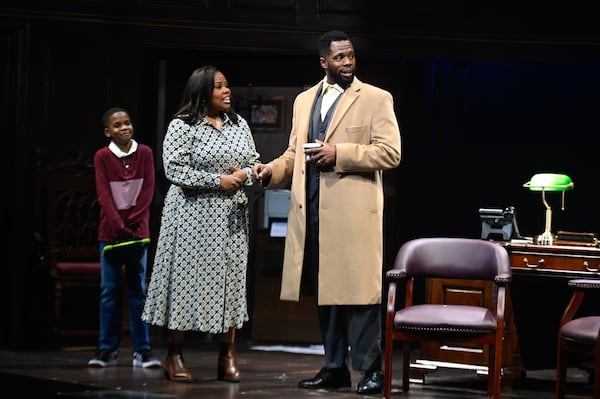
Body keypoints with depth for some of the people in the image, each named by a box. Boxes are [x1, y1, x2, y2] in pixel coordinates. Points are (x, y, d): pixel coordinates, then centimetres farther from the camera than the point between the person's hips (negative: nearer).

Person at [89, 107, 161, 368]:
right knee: (109, 291, 1)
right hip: (110, 231, -1)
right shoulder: (102, 157, -2)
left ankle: (142, 351, 3)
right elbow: (104, 195, -7)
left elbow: (148, 191, -1)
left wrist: (133, 223, -10)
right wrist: (119, 225, -16)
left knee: (138, 290, 2)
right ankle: (107, 349, 5)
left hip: (138, 229, 1)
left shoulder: (145, 153, 2)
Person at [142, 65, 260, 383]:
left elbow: (254, 162, 16)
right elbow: (175, 170, -13)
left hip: (231, 218, 5)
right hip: (193, 216, -5)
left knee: (230, 280, 3)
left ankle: (227, 357, 8)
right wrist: (218, 181, -16)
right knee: (188, 279, -4)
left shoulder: (239, 124, 11)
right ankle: (174, 356, 5)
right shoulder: (182, 126, -6)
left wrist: (244, 174, -7)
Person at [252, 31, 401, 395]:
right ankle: (335, 367, 16)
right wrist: (273, 170, 2)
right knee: (325, 290, 9)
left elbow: (390, 152, -8)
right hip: (312, 210, 6)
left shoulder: (376, 99, 1)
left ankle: (372, 368, -1)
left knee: (358, 289, -6)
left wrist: (339, 154, -15)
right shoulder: (305, 100, 18)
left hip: (354, 210, -5)